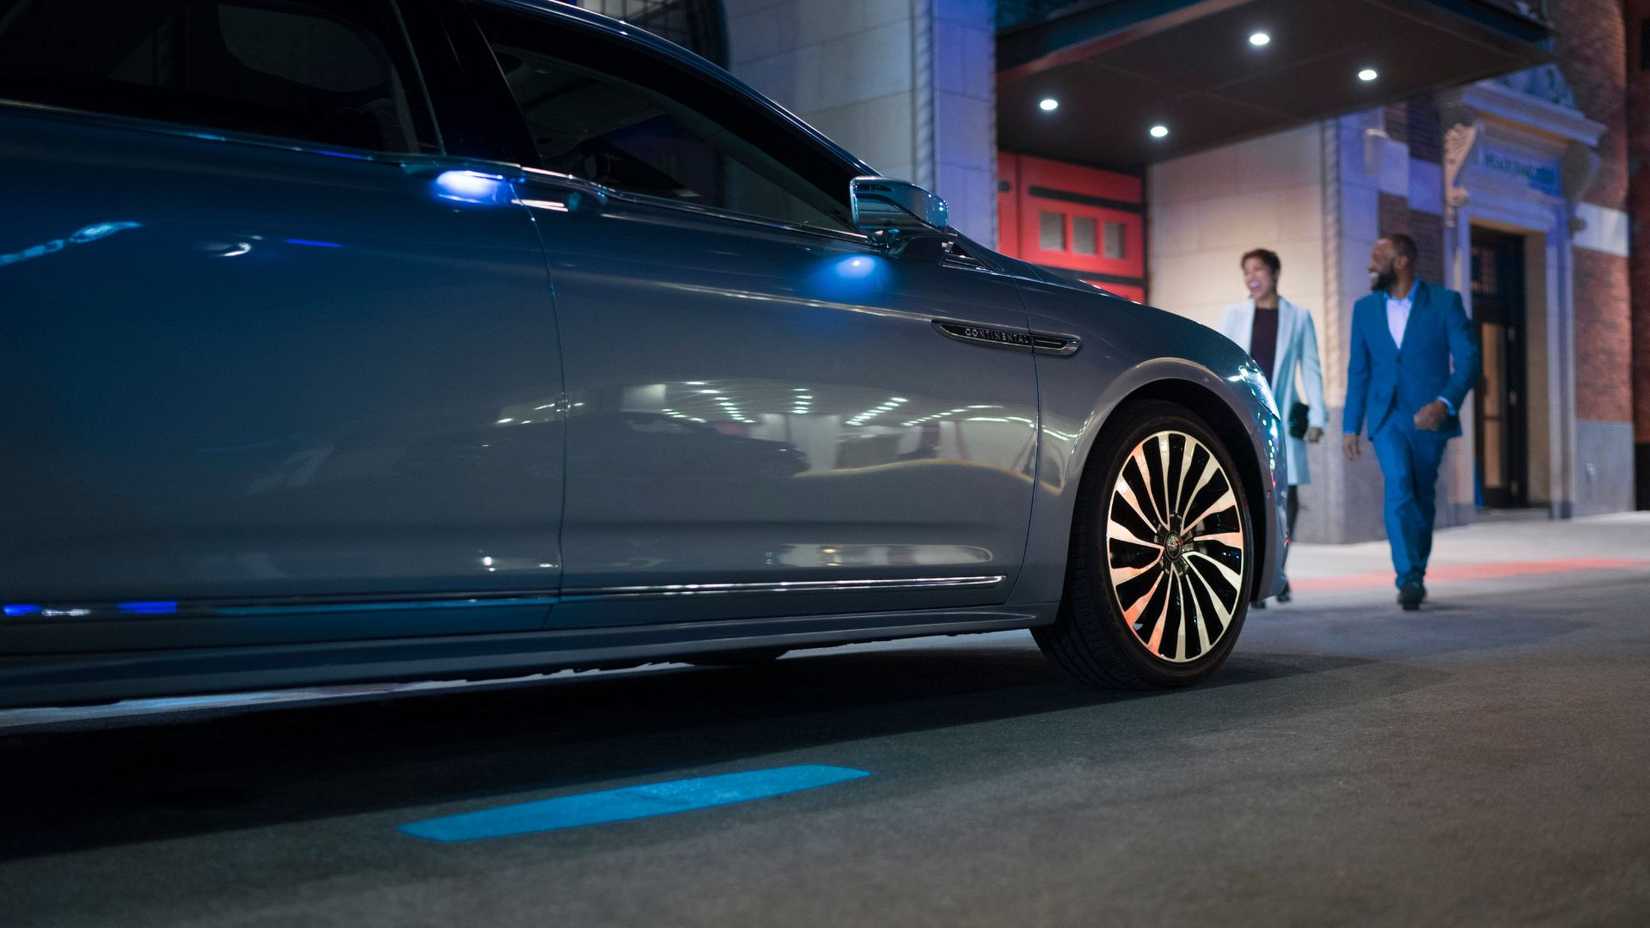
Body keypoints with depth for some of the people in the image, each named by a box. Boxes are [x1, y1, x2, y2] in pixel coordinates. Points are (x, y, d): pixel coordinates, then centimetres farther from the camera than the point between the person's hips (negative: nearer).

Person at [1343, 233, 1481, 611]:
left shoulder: (1445, 302, -2)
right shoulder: (1365, 308, 7)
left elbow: (1468, 360, -7)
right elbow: (1358, 371, 11)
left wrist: (1445, 403, -22)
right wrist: (1350, 426, 8)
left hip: (1428, 417, -1)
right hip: (1387, 416, 1)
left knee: (1422, 498, 9)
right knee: (1398, 488, -19)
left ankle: (1416, 575, 26)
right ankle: (1408, 579, -22)